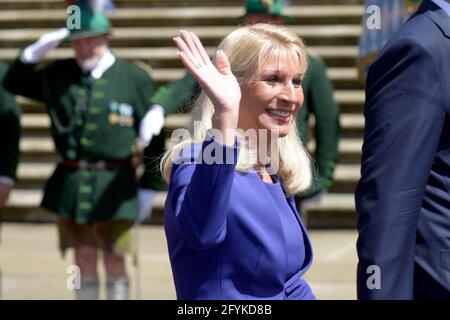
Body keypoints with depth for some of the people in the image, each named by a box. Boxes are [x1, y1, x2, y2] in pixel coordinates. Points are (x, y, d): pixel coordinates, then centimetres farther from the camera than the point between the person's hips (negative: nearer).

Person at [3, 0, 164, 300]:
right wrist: (37, 51, 0)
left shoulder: (135, 78, -3)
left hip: (113, 188, -3)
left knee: (115, 264, 2)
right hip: (70, 185, 3)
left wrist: (149, 188, 0)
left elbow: (154, 137, 0)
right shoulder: (57, 75, 6)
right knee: (84, 263, 8)